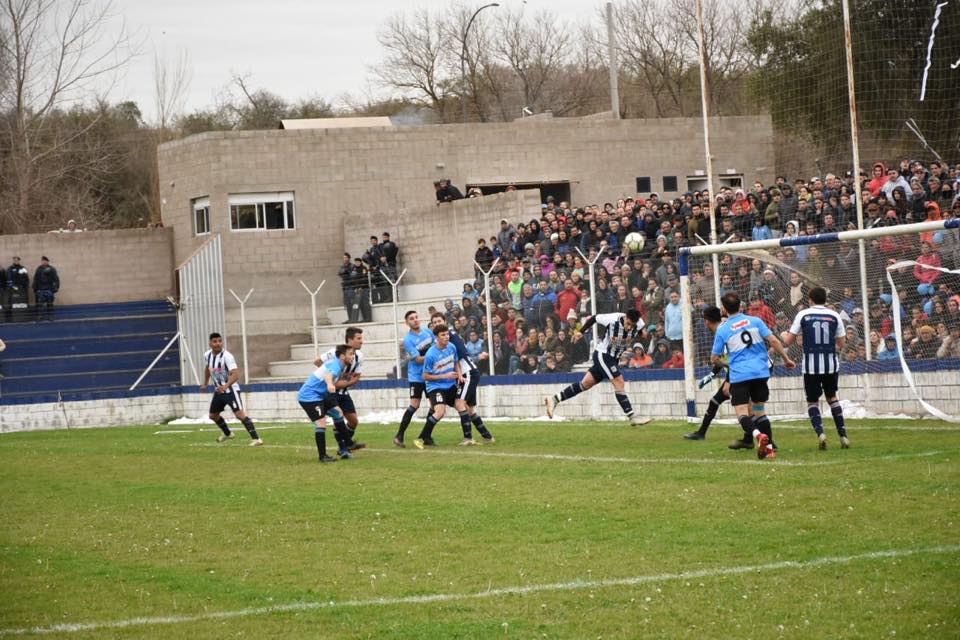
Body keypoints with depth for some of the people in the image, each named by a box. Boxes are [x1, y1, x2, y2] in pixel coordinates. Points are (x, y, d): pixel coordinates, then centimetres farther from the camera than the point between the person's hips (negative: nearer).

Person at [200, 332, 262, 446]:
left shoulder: (227, 356, -24)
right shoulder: (207, 355, -1)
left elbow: (236, 374, -36)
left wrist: (226, 385, -51)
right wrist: (205, 383, 31)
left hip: (230, 389, -8)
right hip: (219, 390, 8)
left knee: (239, 413, -22)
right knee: (213, 415, 19)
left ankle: (256, 439, -25)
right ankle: (227, 434, 45)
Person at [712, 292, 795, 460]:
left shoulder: (722, 330, 0)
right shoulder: (755, 321, 5)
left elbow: (714, 359, 4)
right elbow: (773, 341, -1)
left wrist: (720, 362, 27)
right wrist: (786, 359, 9)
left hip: (739, 375, -3)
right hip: (761, 373, 3)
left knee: (742, 414, -6)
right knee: (760, 411, 16)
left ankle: (758, 435, -34)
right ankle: (769, 448, 8)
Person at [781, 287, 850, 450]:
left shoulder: (803, 315, -1)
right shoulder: (834, 316, 3)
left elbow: (788, 342, 2)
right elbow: (841, 344, 5)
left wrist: (783, 335, 25)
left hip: (811, 366, -2)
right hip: (831, 364, 2)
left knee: (812, 401, 11)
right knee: (832, 397, 21)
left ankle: (820, 432, -13)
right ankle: (843, 435, 14)